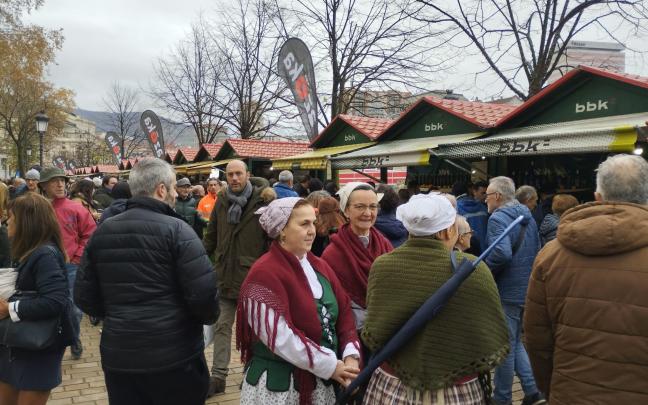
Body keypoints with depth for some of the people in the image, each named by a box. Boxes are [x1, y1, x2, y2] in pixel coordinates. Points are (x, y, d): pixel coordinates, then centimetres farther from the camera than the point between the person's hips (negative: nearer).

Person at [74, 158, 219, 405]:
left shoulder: (102, 232, 4)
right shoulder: (176, 230, -13)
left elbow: (84, 297, 6)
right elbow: (203, 292, -19)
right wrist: (210, 317, 2)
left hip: (118, 356, 5)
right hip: (175, 354, -4)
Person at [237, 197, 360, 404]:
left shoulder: (320, 266, 8)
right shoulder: (265, 273, -16)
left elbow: (344, 312, 6)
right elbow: (279, 336, -22)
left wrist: (350, 356, -10)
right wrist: (330, 365, -17)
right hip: (279, 383, -7)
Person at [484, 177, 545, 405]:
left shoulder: (498, 218, -18)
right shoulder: (528, 217, 10)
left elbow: (501, 253, -31)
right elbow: (537, 250, 17)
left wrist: (483, 271, -15)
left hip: (507, 292, -8)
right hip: (527, 289, 8)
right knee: (515, 342, 20)